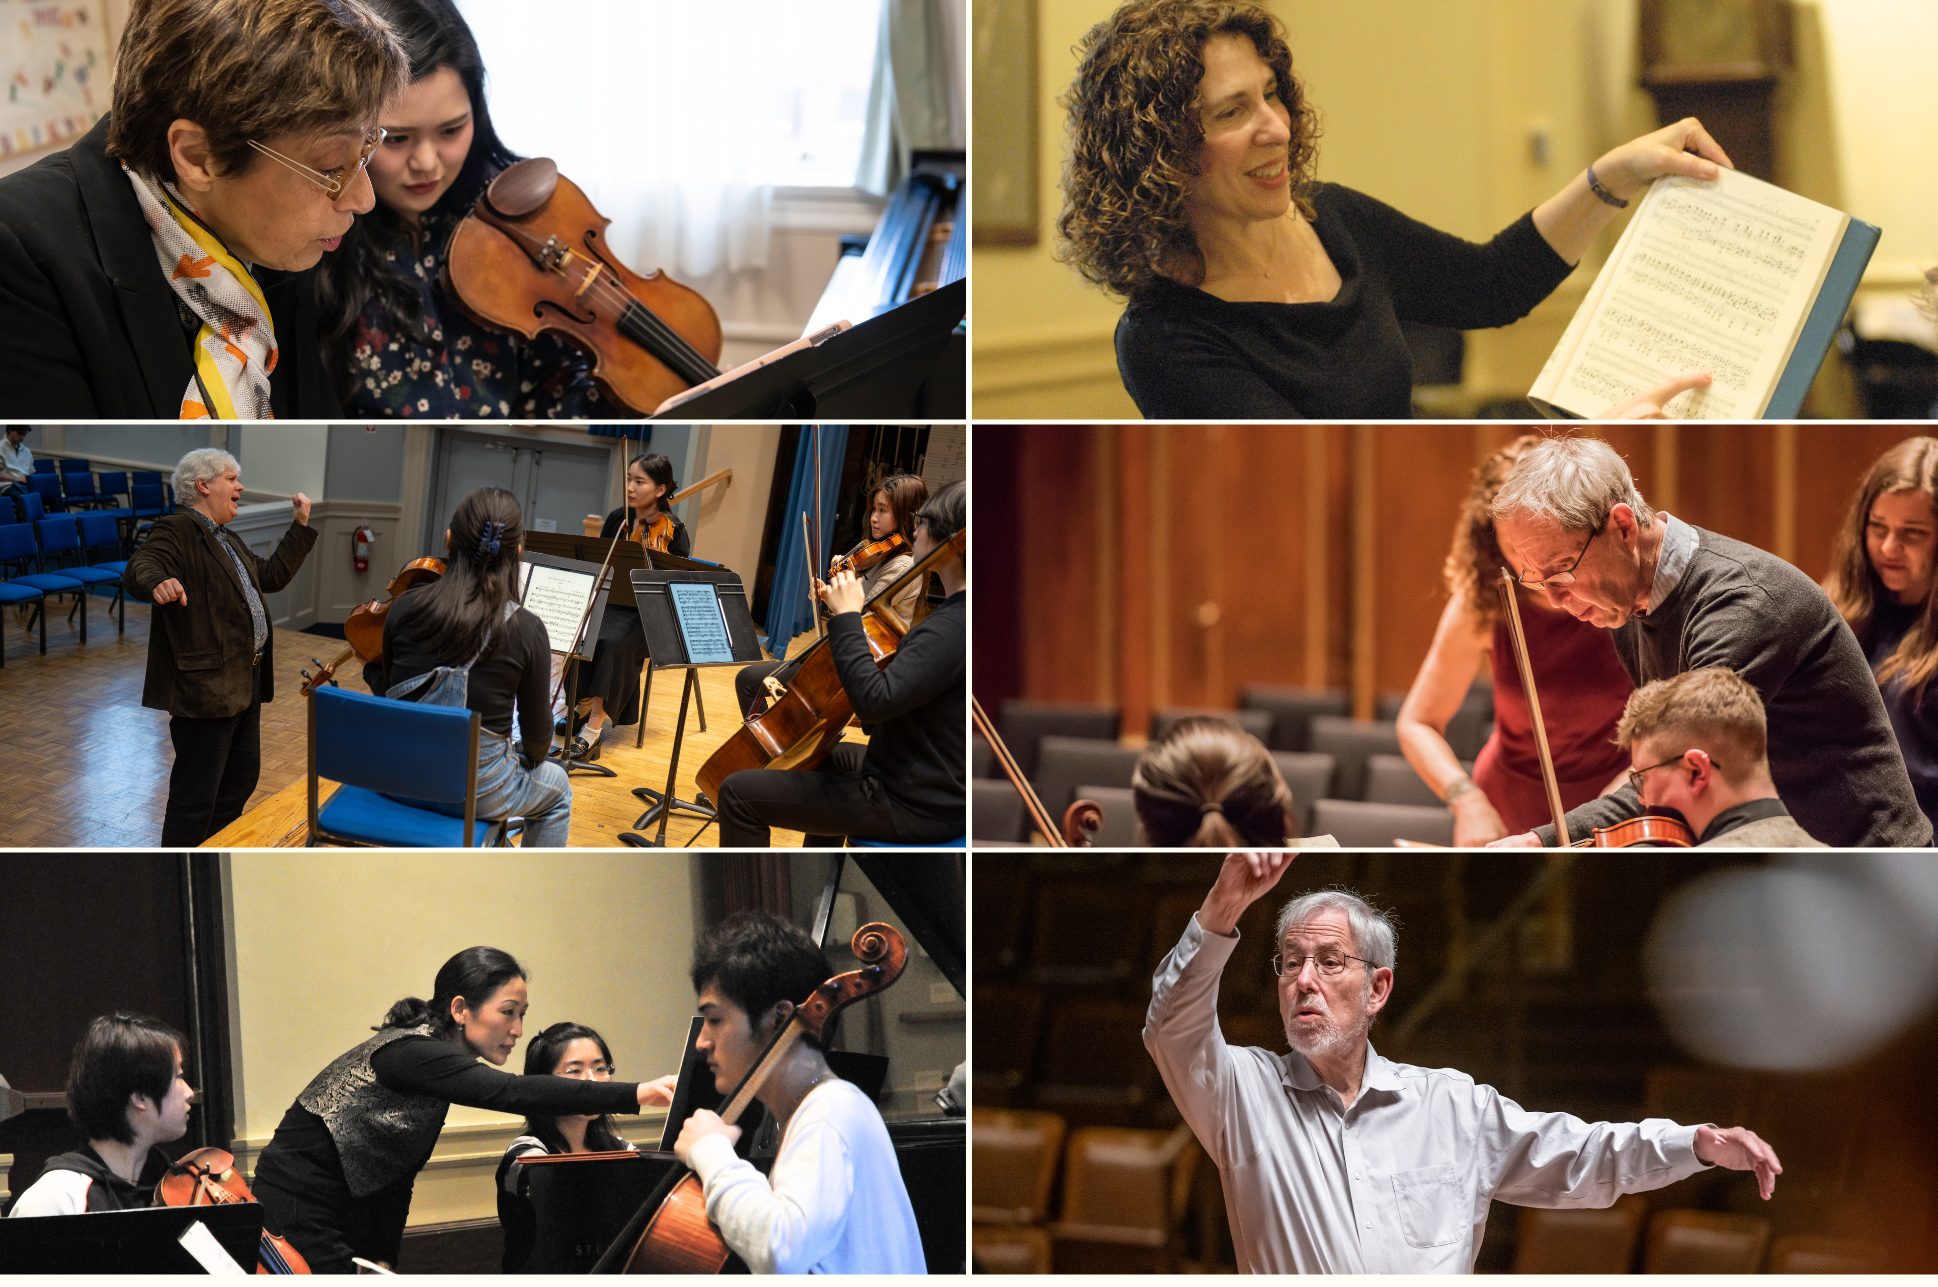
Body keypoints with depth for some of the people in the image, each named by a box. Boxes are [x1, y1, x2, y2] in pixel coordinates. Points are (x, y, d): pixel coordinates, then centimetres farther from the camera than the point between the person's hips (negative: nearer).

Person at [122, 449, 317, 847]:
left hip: (243, 686, 11)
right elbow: (139, 568, -27)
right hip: (205, 685, -11)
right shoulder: (177, 530, -11)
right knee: (195, 796, -6)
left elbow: (273, 575, 29)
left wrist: (300, 525, 26)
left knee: (242, 777, 20)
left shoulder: (229, 541, 20)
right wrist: (158, 584, -50)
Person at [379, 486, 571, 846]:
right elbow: (537, 737, -7)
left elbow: (388, 694, 5)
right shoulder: (526, 631, -17)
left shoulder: (405, 609, -10)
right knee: (557, 790, 32)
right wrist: (531, 757, 17)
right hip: (475, 789, -3)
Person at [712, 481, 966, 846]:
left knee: (738, 793, -7)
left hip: (912, 808, -11)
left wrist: (846, 618, -26)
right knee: (829, 758, 40)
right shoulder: (962, 614, 4)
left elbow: (874, 701, -36)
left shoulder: (952, 628, -28)